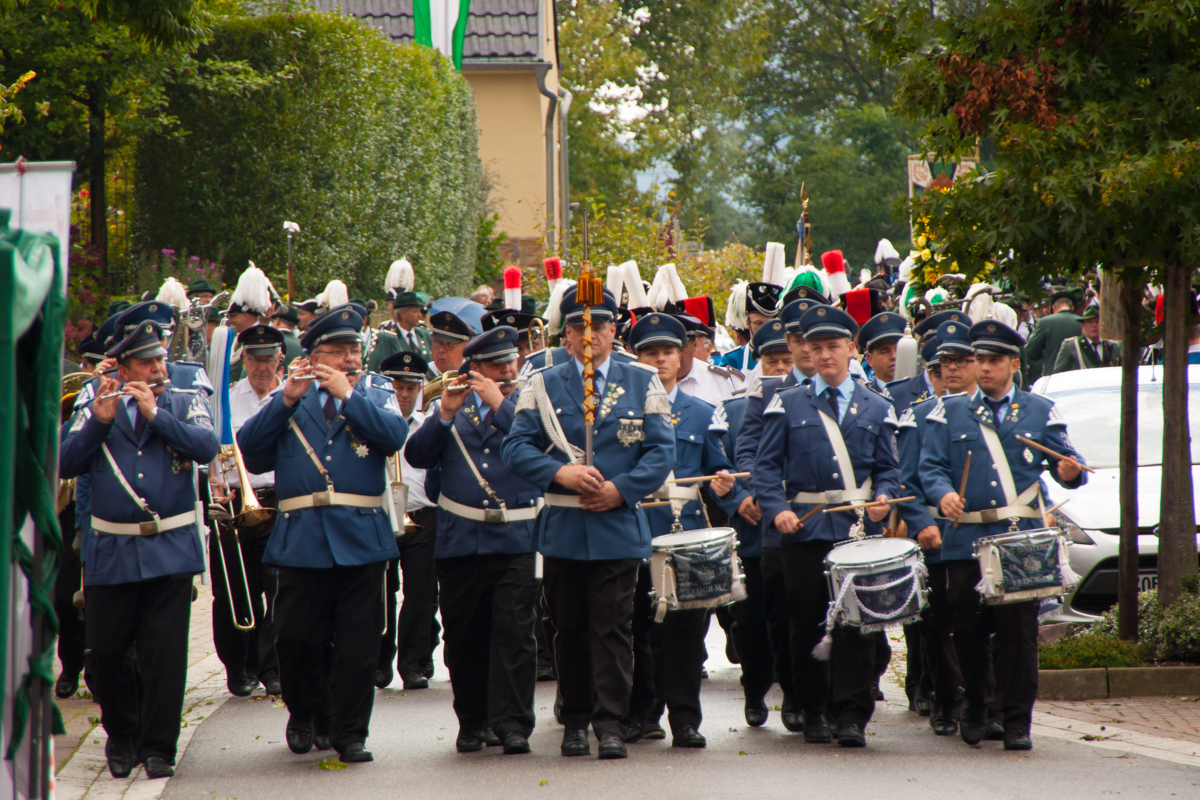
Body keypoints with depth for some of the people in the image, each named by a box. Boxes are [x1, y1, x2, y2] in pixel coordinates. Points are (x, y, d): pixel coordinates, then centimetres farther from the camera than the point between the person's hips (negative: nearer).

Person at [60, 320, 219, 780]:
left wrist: (154, 414, -16)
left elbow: (207, 447, -12)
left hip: (171, 549, -1)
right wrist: (100, 421, -15)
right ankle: (121, 735, 25)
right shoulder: (96, 409, 8)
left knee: (164, 652, -5)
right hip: (111, 553, 1)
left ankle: (157, 747, 4)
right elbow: (64, 465, -2)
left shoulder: (186, 403, 6)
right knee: (105, 651, 4)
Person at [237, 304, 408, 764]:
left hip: (361, 540, 0)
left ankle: (350, 734, 7)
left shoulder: (376, 400, 12)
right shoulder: (288, 403, 13)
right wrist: (286, 400, -8)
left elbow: (395, 435, -9)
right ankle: (303, 713, 27)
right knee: (295, 639, 2)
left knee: (358, 646, -1)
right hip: (301, 540, 0)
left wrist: (347, 394, -12)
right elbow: (248, 449, 0)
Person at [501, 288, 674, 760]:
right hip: (562, 527, 1)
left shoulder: (643, 384, 6)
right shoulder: (543, 386, 7)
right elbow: (516, 447, 1)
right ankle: (575, 721, 16)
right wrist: (560, 474, -15)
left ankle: (611, 723, -3)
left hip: (618, 525, -1)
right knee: (569, 628, 7)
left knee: (613, 628, -5)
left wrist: (621, 489, -12)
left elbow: (661, 451, 2)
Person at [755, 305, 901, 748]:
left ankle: (852, 716, -5)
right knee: (806, 621, 3)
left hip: (859, 526, 0)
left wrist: (883, 496, -8)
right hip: (804, 528, 0)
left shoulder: (876, 409, 13)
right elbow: (767, 465, 6)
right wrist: (777, 509, -9)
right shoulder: (787, 405, 10)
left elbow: (888, 468, 14)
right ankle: (813, 711, 14)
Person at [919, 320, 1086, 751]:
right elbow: (931, 466, 4)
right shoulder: (950, 412, 11)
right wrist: (943, 494, -17)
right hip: (965, 540, 1)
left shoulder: (1039, 412, 12)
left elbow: (1066, 461, 7)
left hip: (1021, 539, -1)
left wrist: (1070, 472, -17)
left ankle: (1017, 721, -1)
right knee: (968, 630, 4)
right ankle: (976, 707, 25)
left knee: (1018, 628, -7)